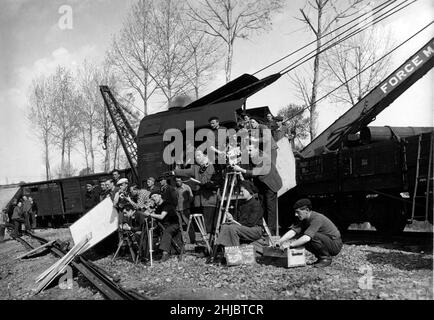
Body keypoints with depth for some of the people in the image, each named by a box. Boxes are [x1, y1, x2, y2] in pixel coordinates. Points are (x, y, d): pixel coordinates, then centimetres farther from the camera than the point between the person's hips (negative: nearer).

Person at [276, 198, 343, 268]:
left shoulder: (317, 219, -27)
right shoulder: (305, 220, 1)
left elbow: (307, 238, -36)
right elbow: (293, 232, -8)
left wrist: (291, 245, -30)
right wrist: (280, 241, -22)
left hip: (335, 245, -8)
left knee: (313, 236, -31)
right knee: (301, 238, -4)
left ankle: (326, 258, -9)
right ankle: (320, 257, 8)